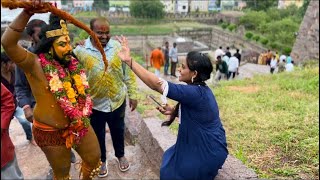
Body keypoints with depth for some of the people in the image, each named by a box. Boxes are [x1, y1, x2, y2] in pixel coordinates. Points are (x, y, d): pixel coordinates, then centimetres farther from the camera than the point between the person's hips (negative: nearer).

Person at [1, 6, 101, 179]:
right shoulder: (35, 64, -19)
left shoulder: (72, 62, -2)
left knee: (94, 158, 19)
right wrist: (28, 11, -43)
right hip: (51, 131, -5)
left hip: (79, 124, 5)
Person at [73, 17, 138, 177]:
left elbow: (128, 73, -2)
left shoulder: (118, 47, -8)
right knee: (98, 135, 19)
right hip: (94, 104, -1)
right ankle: (102, 160, 45)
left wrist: (132, 95, 0)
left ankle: (120, 155, 49)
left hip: (117, 101, 1)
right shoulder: (80, 51, -13)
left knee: (118, 131, 22)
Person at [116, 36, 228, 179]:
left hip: (208, 152, -9)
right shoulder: (201, 90, 0)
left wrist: (129, 60, -33)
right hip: (203, 145, 9)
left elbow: (157, 85, -35)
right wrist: (173, 111, -6)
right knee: (169, 163, 21)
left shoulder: (195, 93, -30)